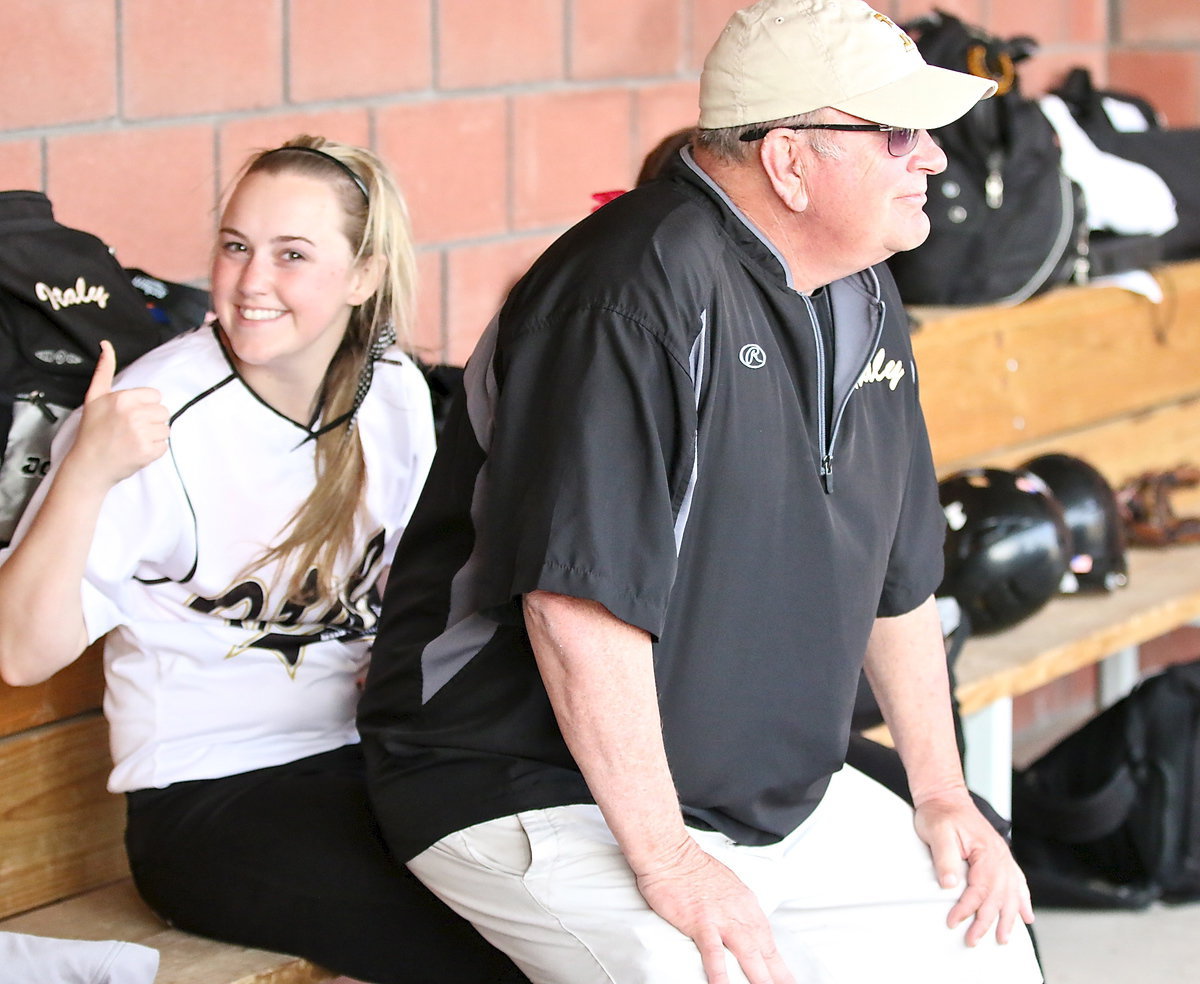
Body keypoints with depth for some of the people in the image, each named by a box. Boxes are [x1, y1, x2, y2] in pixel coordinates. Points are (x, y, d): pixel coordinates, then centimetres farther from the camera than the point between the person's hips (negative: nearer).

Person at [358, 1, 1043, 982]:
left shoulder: (866, 302, 9)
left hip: (778, 788, 9)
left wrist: (942, 793, 12)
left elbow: (898, 573, 19)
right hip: (540, 791, -9)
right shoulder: (641, 287, -22)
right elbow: (578, 601, -28)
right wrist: (665, 862, -27)